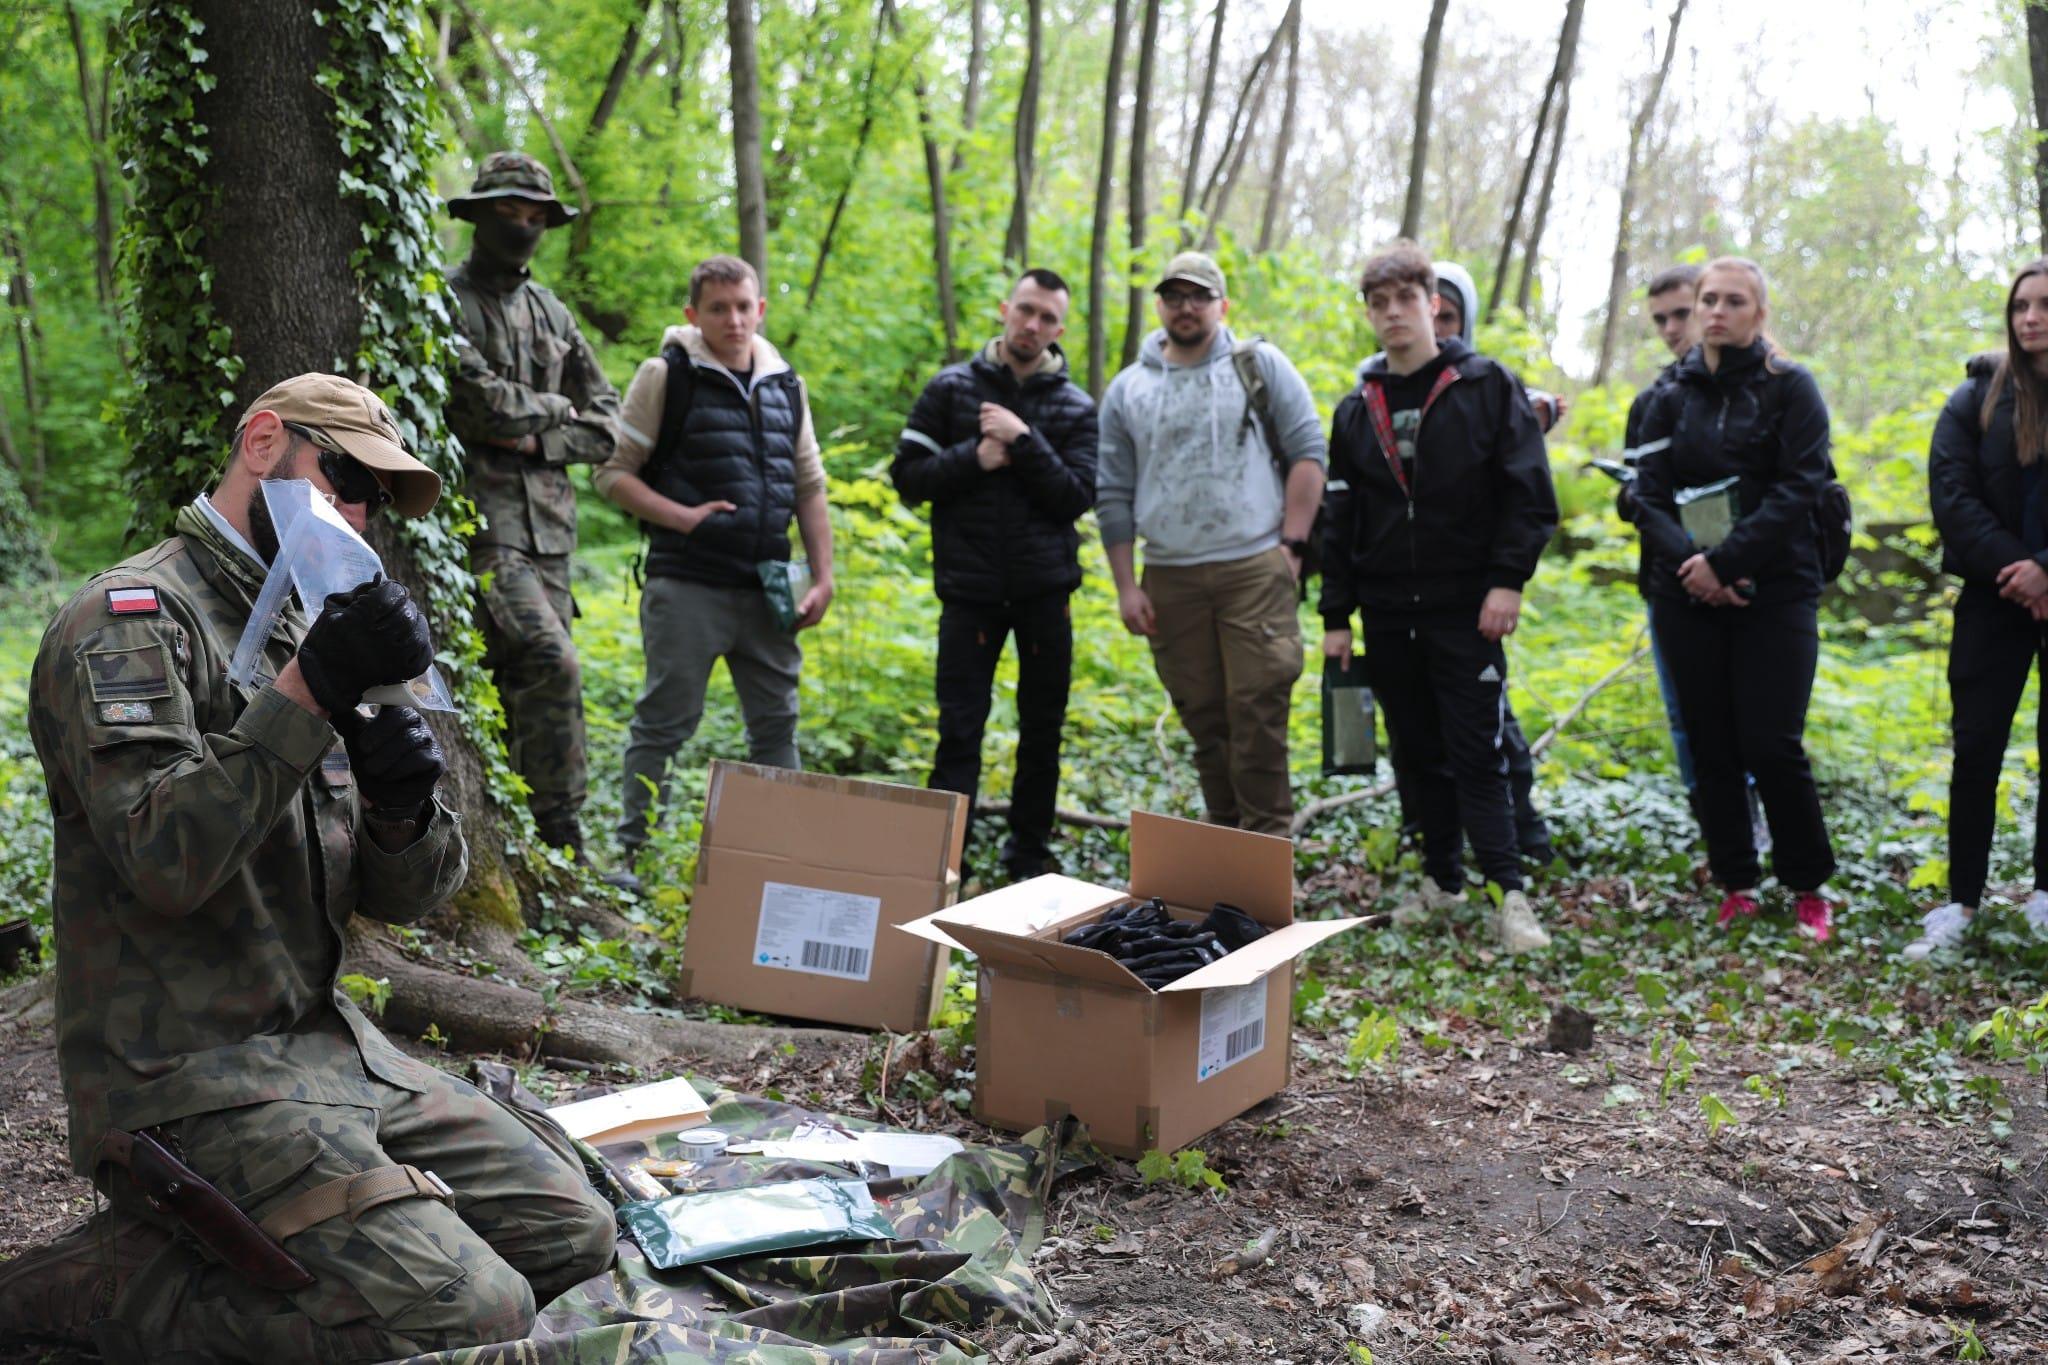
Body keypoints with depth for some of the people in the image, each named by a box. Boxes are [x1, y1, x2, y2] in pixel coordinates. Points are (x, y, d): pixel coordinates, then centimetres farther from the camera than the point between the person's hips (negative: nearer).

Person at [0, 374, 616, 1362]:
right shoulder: (133, 619, -8)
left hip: (325, 1046, 9)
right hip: (190, 1081, -8)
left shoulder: (304, 637, 16)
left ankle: (226, 1244, 9)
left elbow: (403, 897, 11)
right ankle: (116, 1284, -5)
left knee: (571, 1232, 4)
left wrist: (402, 813, -11)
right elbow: (164, 863, -24)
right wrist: (309, 695, -27)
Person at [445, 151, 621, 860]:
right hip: (481, 515, -7)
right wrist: (555, 407, 0)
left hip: (548, 522, 7)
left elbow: (607, 428, 15)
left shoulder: (553, 315, 18)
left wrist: (537, 437, -2)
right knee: (551, 663, -19)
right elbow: (480, 401, -16)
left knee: (523, 679, 8)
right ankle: (560, 830, -12)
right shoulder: (446, 302, -3)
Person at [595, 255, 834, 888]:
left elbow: (810, 487, 17)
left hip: (766, 587, 5)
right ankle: (631, 854, 9)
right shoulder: (668, 376, -3)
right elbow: (613, 472, -4)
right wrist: (684, 518, -15)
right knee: (665, 722, -1)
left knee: (777, 721, 10)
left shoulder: (784, 385, 13)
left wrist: (823, 579, 10)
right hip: (687, 585, -5)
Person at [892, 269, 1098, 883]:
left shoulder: (1074, 407, 5)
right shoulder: (951, 387, 4)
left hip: (1045, 590, 2)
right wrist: (974, 459, -13)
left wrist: (1023, 441, -14)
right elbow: (908, 476, 0)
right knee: (960, 729, -4)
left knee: (1043, 730, 9)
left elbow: (1078, 498, -5)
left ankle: (1029, 859, 22)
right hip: (970, 588, -1)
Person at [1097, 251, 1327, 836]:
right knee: (1203, 718, 8)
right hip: (1169, 579, 3)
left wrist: (1292, 544, -7)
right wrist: (1126, 586, 5)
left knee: (1258, 711, -7)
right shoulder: (1128, 389, 11)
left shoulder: (1260, 365, 5)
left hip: (1255, 569, -3)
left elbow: (1308, 452, 2)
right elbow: (1113, 496, 11)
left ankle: (1267, 841, 0)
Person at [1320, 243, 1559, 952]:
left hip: (1467, 608, -4)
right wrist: (1336, 615, 8)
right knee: (1419, 753, 10)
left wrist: (1508, 580, -14)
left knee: (1477, 754, -7)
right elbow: (1338, 519, 12)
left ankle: (1510, 893, -5)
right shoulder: (1356, 410, 11)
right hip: (1388, 613, 4)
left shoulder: (1488, 386, 0)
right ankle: (1441, 879, 21)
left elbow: (1530, 492, -4)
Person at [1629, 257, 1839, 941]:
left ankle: (1809, 886, 10)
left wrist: (1724, 561, -18)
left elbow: (1799, 489, -10)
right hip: (1687, 596, 3)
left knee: (1771, 744, -8)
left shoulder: (1790, 388, 1)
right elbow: (1650, 496, 3)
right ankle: (1736, 885, 18)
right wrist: (1686, 560, -15)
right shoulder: (1673, 397, 10)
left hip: (1774, 593, -3)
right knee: (1711, 748, 6)